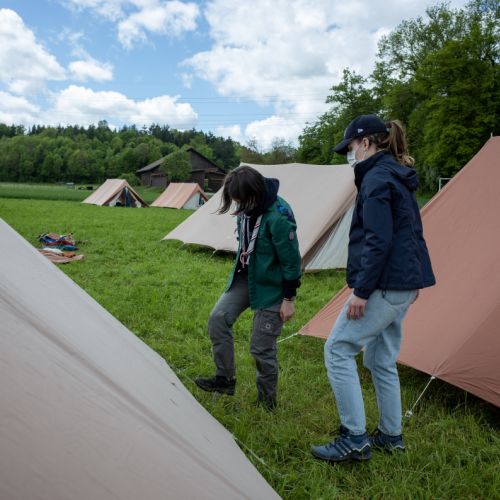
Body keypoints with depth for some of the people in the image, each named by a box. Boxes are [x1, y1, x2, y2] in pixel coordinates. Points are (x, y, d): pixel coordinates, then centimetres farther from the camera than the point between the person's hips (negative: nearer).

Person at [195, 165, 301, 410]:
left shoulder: (277, 216, -29)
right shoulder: (247, 208, -5)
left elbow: (291, 260, -22)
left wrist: (288, 299, -16)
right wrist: (240, 270, 20)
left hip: (270, 286, -7)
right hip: (245, 277, 7)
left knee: (261, 346, 0)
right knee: (218, 318, -3)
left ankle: (267, 400, 22)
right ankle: (224, 379, 13)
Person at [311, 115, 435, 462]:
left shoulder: (377, 178, -14)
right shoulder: (400, 178, 16)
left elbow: (378, 242, -21)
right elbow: (414, 232, 20)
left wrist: (361, 291, -19)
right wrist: (414, 278, 25)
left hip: (384, 286, -10)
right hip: (404, 284, 10)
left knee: (338, 349, -3)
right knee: (382, 359, 17)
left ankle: (355, 439, 2)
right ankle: (391, 436, 29)